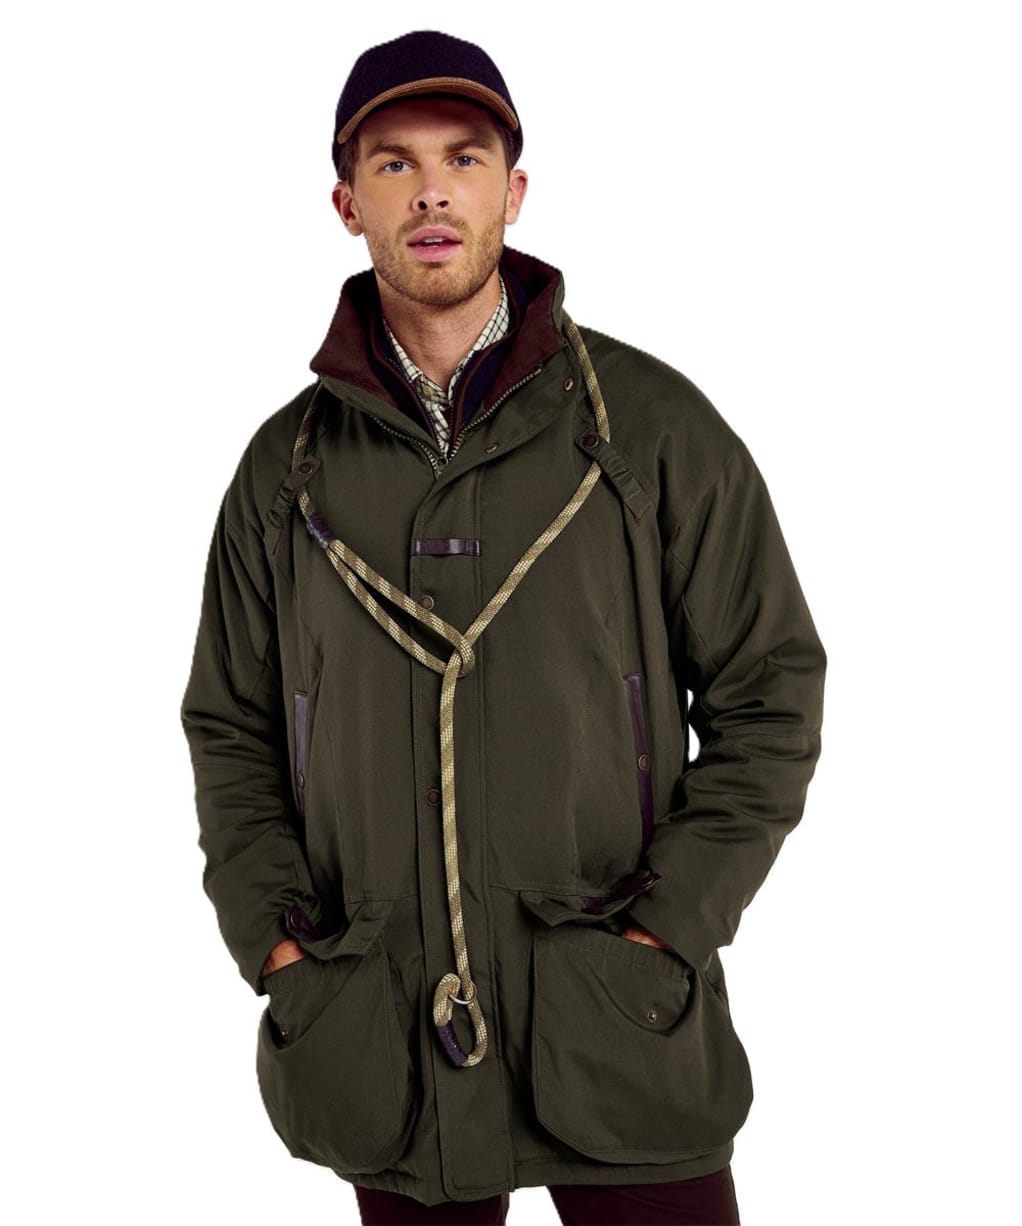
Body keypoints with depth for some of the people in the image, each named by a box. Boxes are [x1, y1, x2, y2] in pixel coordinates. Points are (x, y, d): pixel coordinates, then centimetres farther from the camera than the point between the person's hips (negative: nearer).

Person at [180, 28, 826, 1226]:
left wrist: (666, 928, -8)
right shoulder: (286, 466, 6)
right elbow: (230, 732, 13)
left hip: (616, 1026, -2)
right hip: (380, 1045, 2)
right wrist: (276, 941, -1)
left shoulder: (652, 423, -1)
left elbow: (770, 690, 0)